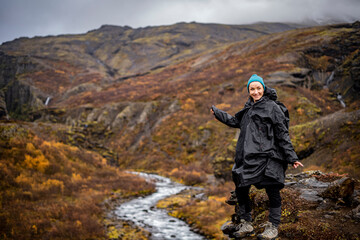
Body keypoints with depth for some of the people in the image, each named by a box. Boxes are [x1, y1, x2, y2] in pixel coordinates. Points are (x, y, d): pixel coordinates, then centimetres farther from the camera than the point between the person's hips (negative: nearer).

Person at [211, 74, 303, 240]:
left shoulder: (273, 107, -2)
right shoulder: (249, 109, 17)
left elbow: (282, 135, -5)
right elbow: (235, 121, 34)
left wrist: (292, 158, -8)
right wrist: (217, 112, 38)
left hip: (268, 156, -7)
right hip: (248, 157, 7)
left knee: (272, 191, -5)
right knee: (240, 189, 7)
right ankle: (246, 224, 21)